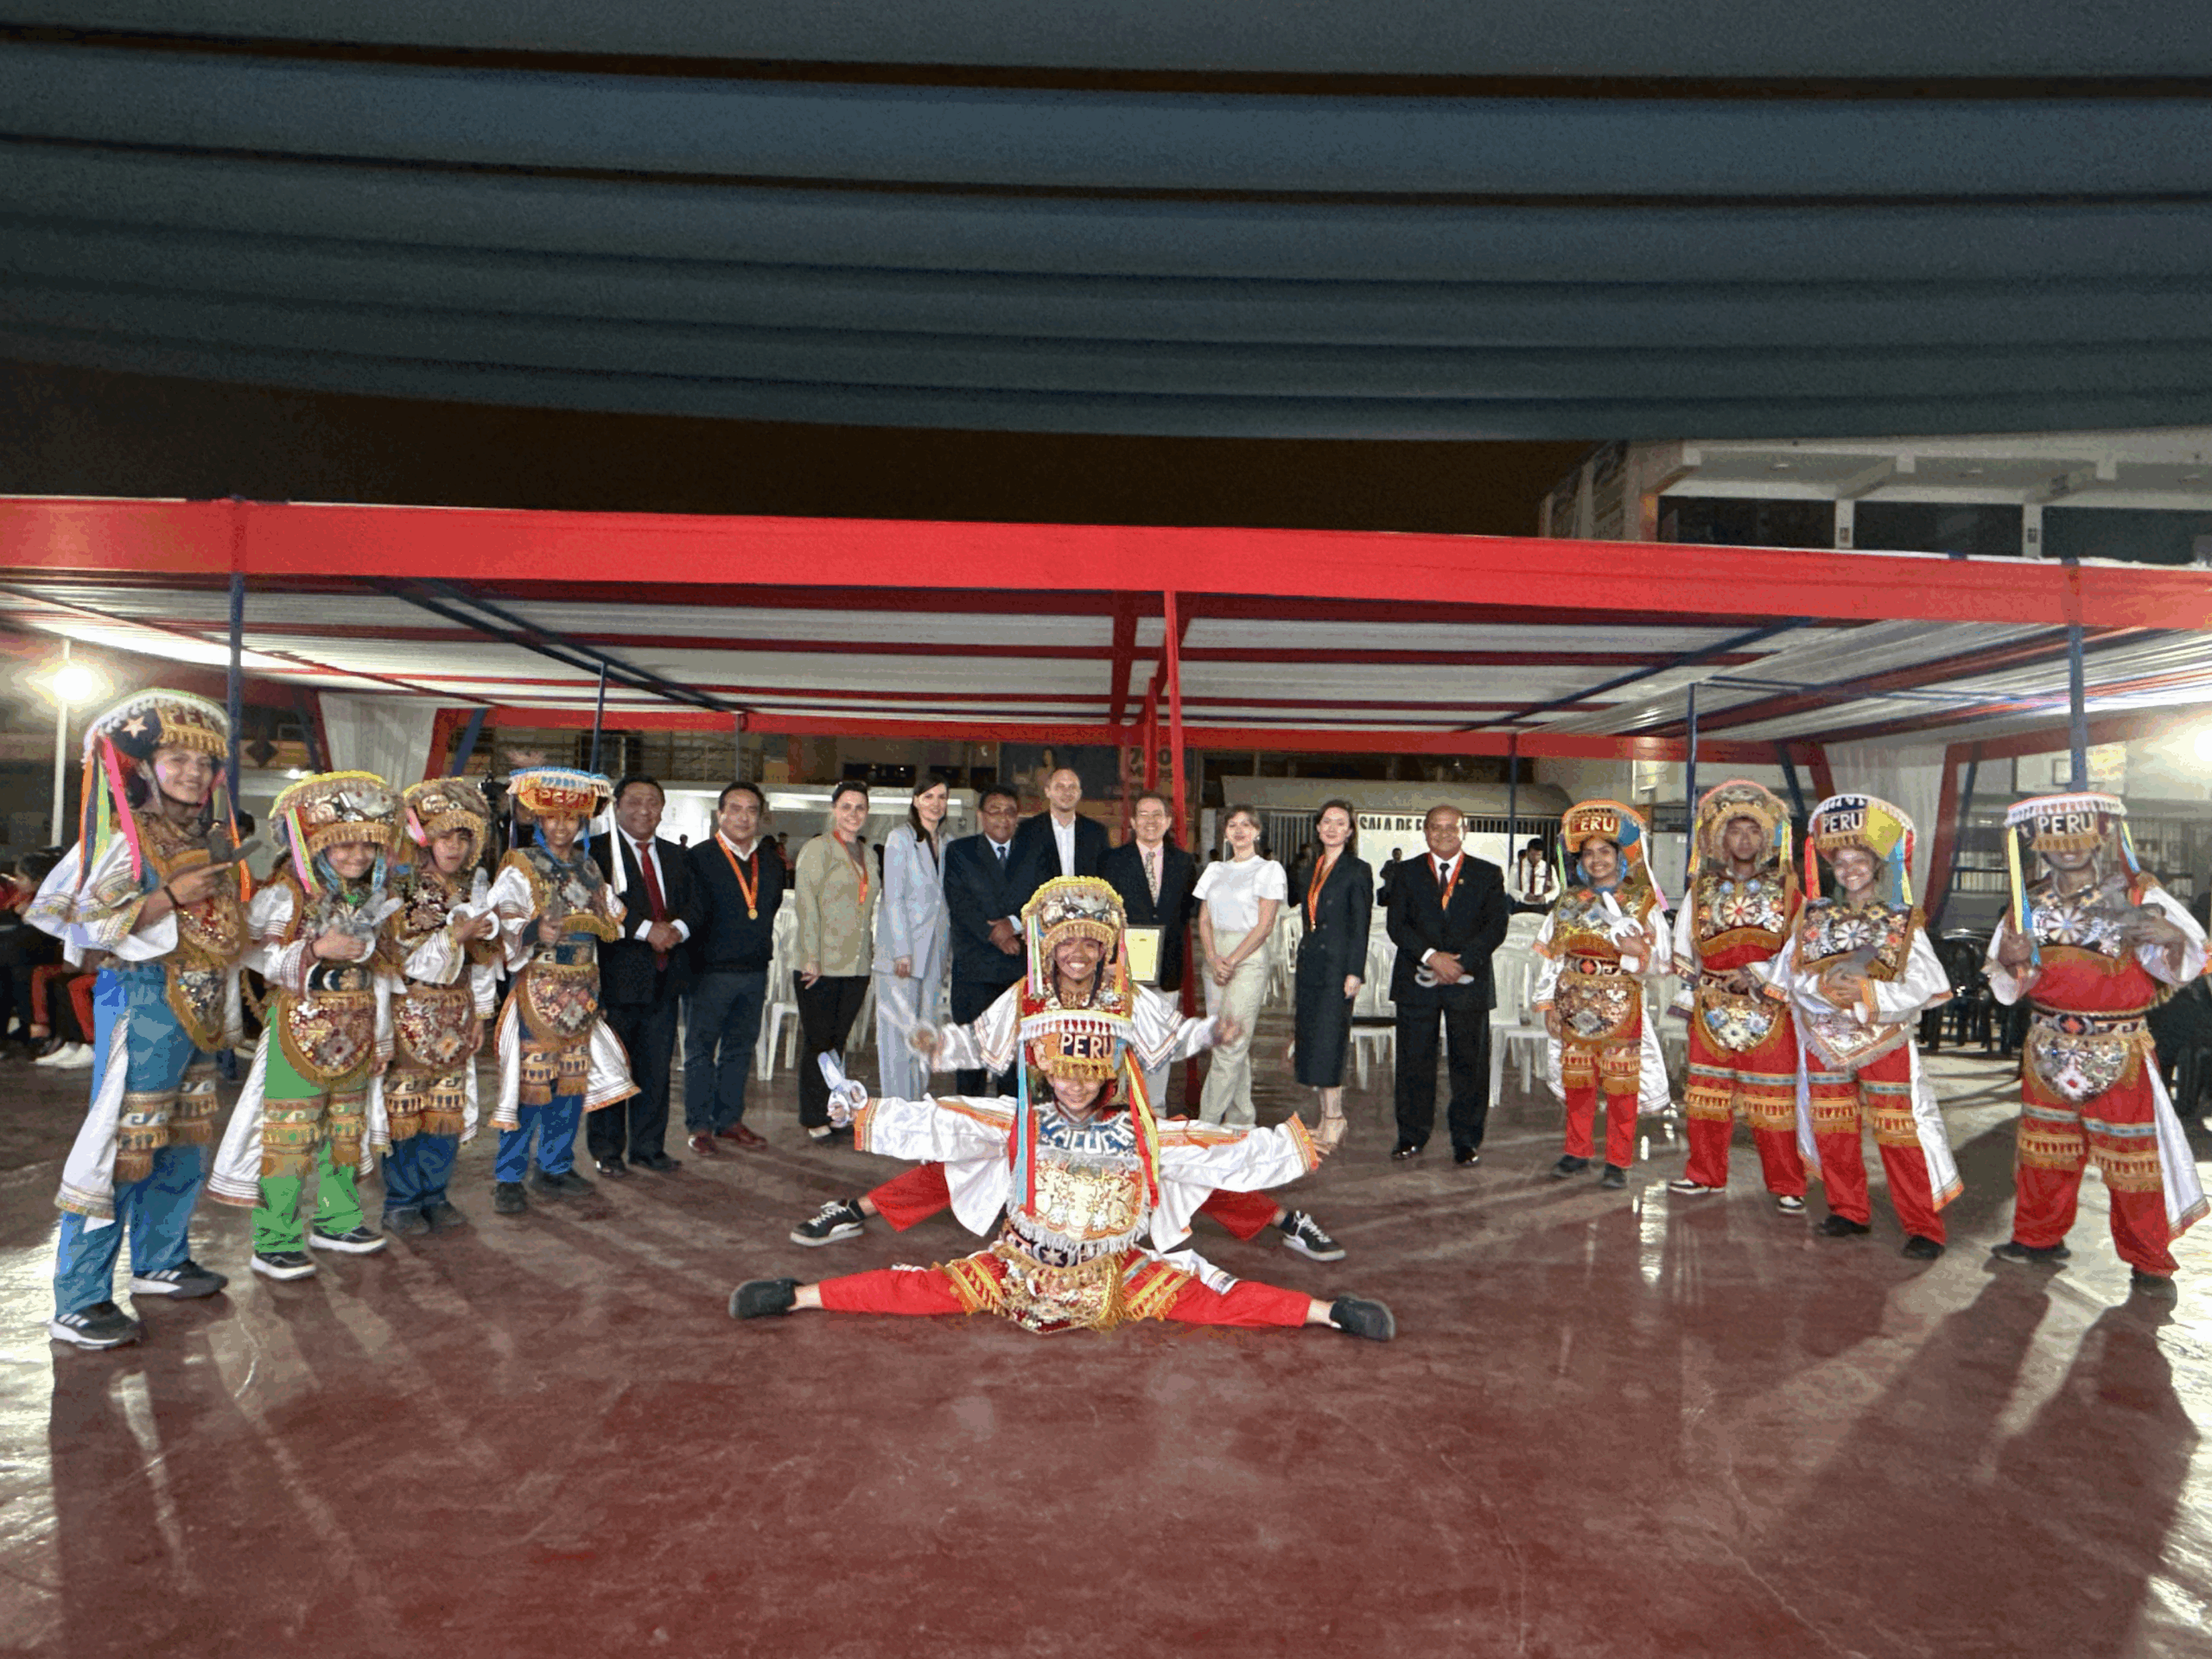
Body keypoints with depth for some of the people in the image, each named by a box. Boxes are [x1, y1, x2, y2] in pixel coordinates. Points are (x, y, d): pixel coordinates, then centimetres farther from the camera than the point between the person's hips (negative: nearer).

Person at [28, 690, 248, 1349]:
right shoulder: (126, 839, -10)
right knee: (123, 1143, -8)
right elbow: (82, 926, -18)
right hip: (142, 1003, -8)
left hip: (197, 1008, 8)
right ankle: (79, 1303, -1)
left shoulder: (208, 839, 13)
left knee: (184, 1140, 16)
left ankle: (160, 1261, 30)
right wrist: (169, 898, -20)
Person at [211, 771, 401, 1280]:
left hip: (353, 1036, 7)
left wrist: (381, 1036, 17)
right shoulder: (286, 896, -7)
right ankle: (275, 1241, 1)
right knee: (290, 1133, -6)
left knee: (347, 1128, 14)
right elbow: (263, 960, -14)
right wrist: (318, 950, -25)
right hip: (300, 1030, -7)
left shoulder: (371, 900, 12)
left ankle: (336, 1218, 28)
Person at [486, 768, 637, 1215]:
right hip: (537, 987, -6)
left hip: (582, 989, 6)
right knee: (531, 1080, -7)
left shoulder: (589, 868, 14)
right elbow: (501, 920, -17)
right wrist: (534, 931, -34)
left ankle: (555, 1167, 22)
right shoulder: (520, 866, -3)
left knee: (572, 1078, 9)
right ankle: (509, 1178, 3)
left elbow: (610, 915, 26)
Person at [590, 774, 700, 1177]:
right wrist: (646, 930, -20)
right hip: (616, 975, -5)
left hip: (665, 977, 5)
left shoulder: (676, 856, 15)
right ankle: (607, 1151, 16)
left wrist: (677, 928, -8)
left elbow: (692, 905, 13)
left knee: (657, 1068, 11)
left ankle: (649, 1147, 22)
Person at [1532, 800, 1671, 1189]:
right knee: (1576, 1081, 8)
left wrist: (1640, 951, -21)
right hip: (1575, 1005, 3)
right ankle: (1577, 1152, 21)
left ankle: (1618, 1162, 9)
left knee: (1621, 1085, -1)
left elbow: (1658, 962, 0)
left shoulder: (1642, 902, 2)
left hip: (1622, 1006, -3)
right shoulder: (1570, 902, 9)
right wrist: (1548, 1003, 3)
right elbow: (1551, 954, 8)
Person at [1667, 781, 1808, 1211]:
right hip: (1711, 1009, 2)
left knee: (1774, 1098, -1)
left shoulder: (1786, 890, 5)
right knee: (1707, 1093, 9)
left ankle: (1787, 1185, 11)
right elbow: (1684, 949, 15)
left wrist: (1762, 975, -8)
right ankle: (1705, 1173, 23)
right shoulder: (1701, 891, 10)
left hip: (1769, 1010, -2)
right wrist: (1687, 995, 9)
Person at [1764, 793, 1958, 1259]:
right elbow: (1793, 974, -1)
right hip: (1825, 1040, 3)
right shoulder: (1814, 917, 7)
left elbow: (1923, 986, -10)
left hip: (1885, 1041, -3)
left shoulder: (1903, 922, 0)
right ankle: (1849, 1211, 25)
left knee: (1898, 1134, -4)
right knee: (1831, 1129, 9)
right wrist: (1826, 986, -20)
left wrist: (1868, 992, -23)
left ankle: (1923, 1227, 6)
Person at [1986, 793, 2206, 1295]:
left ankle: (2149, 1262, 16)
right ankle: (2038, 1237, 29)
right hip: (2048, 1048, 4)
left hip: (2120, 1054, -3)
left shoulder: (2137, 896, -4)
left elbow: (2189, 962, -13)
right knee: (2045, 1149, 13)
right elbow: (2008, 988, 9)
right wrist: (2014, 962, -14)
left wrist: (2166, 938, -35)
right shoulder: (2030, 905, 6)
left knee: (2132, 1157, 1)